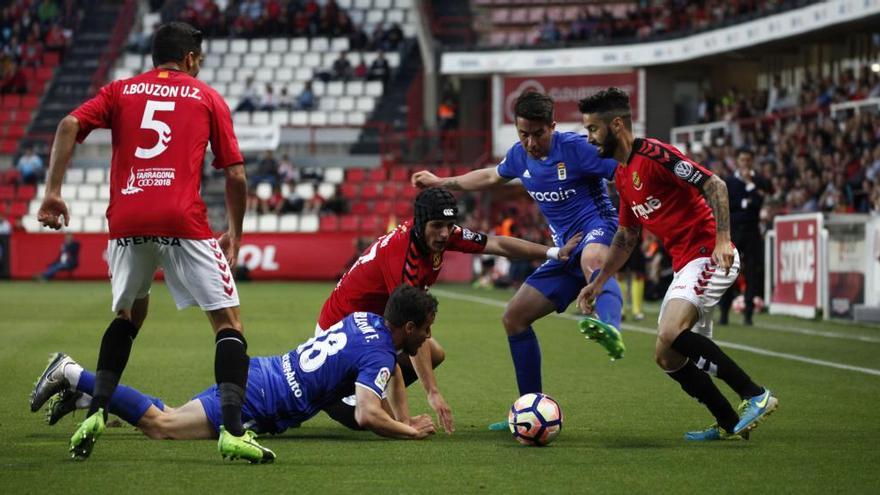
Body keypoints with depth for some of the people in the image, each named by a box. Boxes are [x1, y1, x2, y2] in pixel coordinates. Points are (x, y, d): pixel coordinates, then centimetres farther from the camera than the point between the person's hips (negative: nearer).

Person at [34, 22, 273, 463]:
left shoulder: (120, 91, 20)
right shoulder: (208, 98, 16)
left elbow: (69, 125, 2)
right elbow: (235, 175, 10)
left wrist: (53, 192, 0)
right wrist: (235, 233, 23)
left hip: (126, 222, 3)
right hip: (183, 221, -3)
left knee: (129, 314, 27)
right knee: (227, 322, 0)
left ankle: (97, 411, 13)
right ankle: (233, 430, -18)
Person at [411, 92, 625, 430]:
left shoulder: (575, 148, -15)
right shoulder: (520, 155, 8)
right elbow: (491, 177, 31)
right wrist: (440, 183, 39)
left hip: (597, 228, -8)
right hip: (566, 249, 8)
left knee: (592, 259, -46)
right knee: (514, 317, 7)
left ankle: (609, 328, -80)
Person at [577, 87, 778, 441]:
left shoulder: (653, 155, -12)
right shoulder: (622, 176, 17)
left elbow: (714, 185, -19)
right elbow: (626, 237, 27)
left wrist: (722, 239, -28)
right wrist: (598, 282, 24)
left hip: (709, 257, -10)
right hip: (685, 266, 10)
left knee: (671, 333, -27)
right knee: (669, 358, 7)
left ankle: (755, 396, -21)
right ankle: (729, 424, 15)